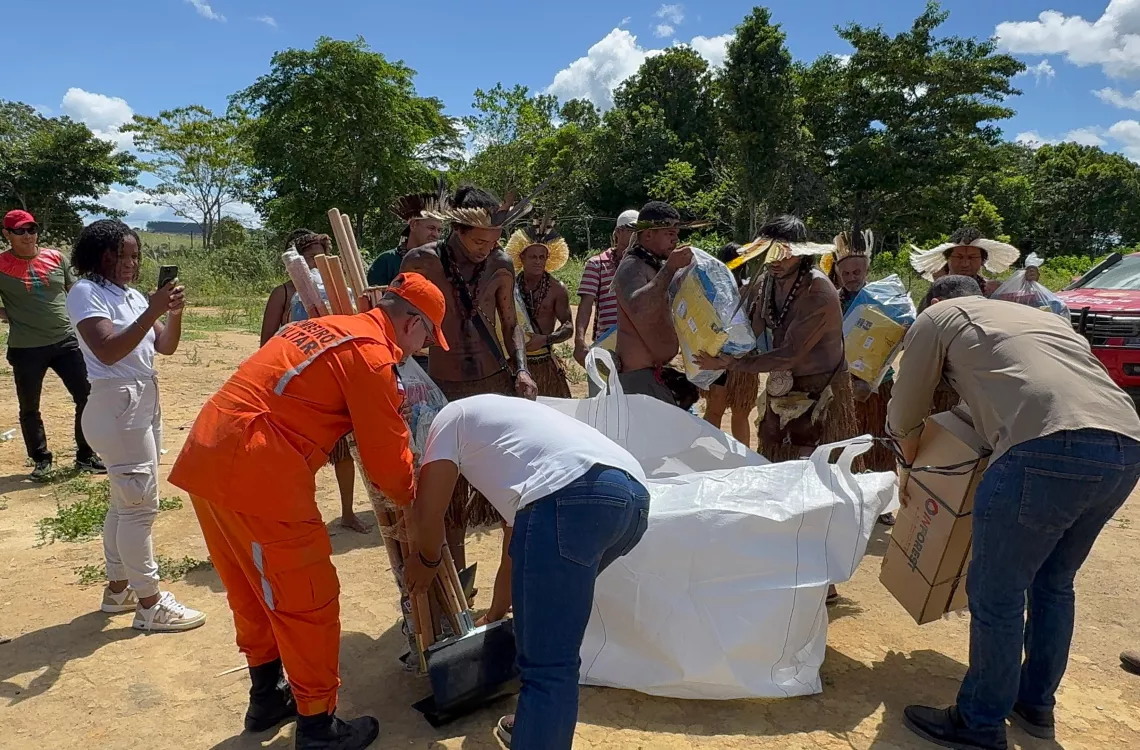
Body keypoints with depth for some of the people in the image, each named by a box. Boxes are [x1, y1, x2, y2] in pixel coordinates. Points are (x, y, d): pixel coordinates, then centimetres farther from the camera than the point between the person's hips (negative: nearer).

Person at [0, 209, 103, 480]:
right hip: (26, 349, -2)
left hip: (66, 342, 2)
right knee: (29, 408, 9)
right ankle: (41, 460, 26)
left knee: (87, 398, 3)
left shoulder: (55, 257, 2)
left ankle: (85, 457, 18)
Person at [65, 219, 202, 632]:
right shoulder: (85, 292, -11)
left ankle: (117, 588, 29)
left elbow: (166, 347, 7)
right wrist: (152, 312, -26)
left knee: (125, 502, 16)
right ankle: (150, 604, 2)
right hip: (118, 406, -9)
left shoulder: (132, 294, 12)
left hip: (145, 401, 9)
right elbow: (108, 351, -23)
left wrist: (174, 312, -10)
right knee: (140, 504, -6)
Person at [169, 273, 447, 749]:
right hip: (257, 473, -10)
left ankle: (267, 698, 40)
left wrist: (390, 406, 22)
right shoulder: (372, 353, -10)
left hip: (208, 458, 10)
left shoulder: (332, 327, 17)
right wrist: (408, 495, 14)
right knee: (307, 603, 5)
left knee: (252, 592, 23)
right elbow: (386, 459, -6)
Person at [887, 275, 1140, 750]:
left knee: (996, 594, 7)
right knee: (1053, 583, 24)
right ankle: (1036, 704, 39)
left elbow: (904, 417, 21)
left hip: (1053, 447, -8)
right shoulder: (1040, 316, 36)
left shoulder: (938, 317, 17)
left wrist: (912, 472, 40)